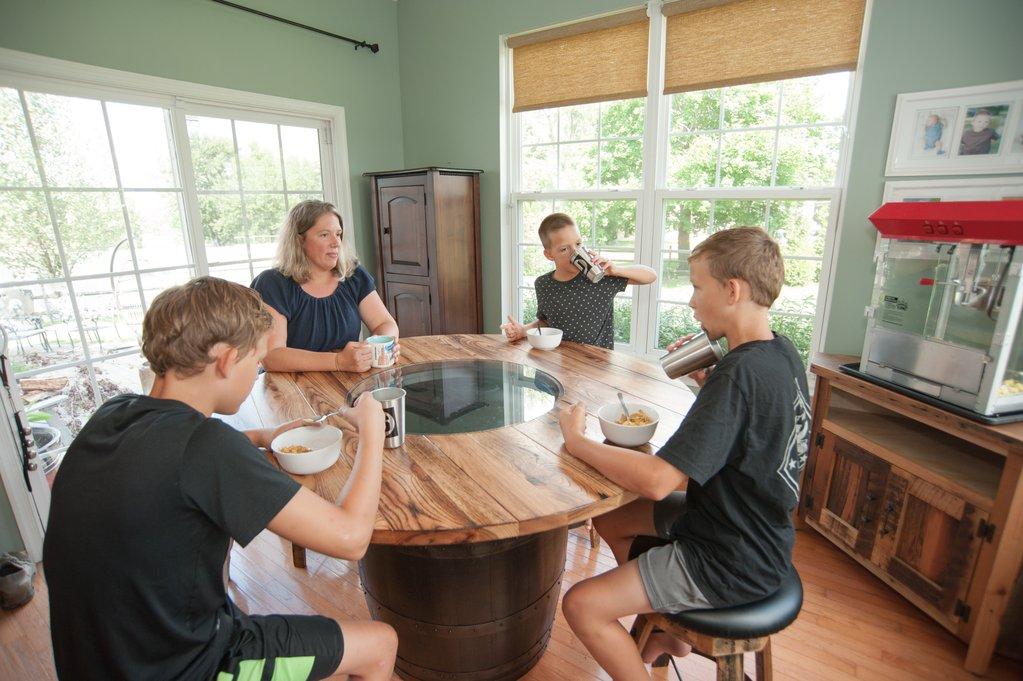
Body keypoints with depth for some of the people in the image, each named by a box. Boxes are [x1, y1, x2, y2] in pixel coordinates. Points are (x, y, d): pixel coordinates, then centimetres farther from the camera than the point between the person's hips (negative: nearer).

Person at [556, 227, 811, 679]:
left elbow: (657, 481, -35)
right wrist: (704, 377, -1)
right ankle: (667, 633, 32)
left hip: (731, 564, -9)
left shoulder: (740, 374, -31)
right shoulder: (782, 353, -2)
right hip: (758, 533, 9)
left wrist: (576, 440, -22)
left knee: (581, 606, -9)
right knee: (608, 518, 18)